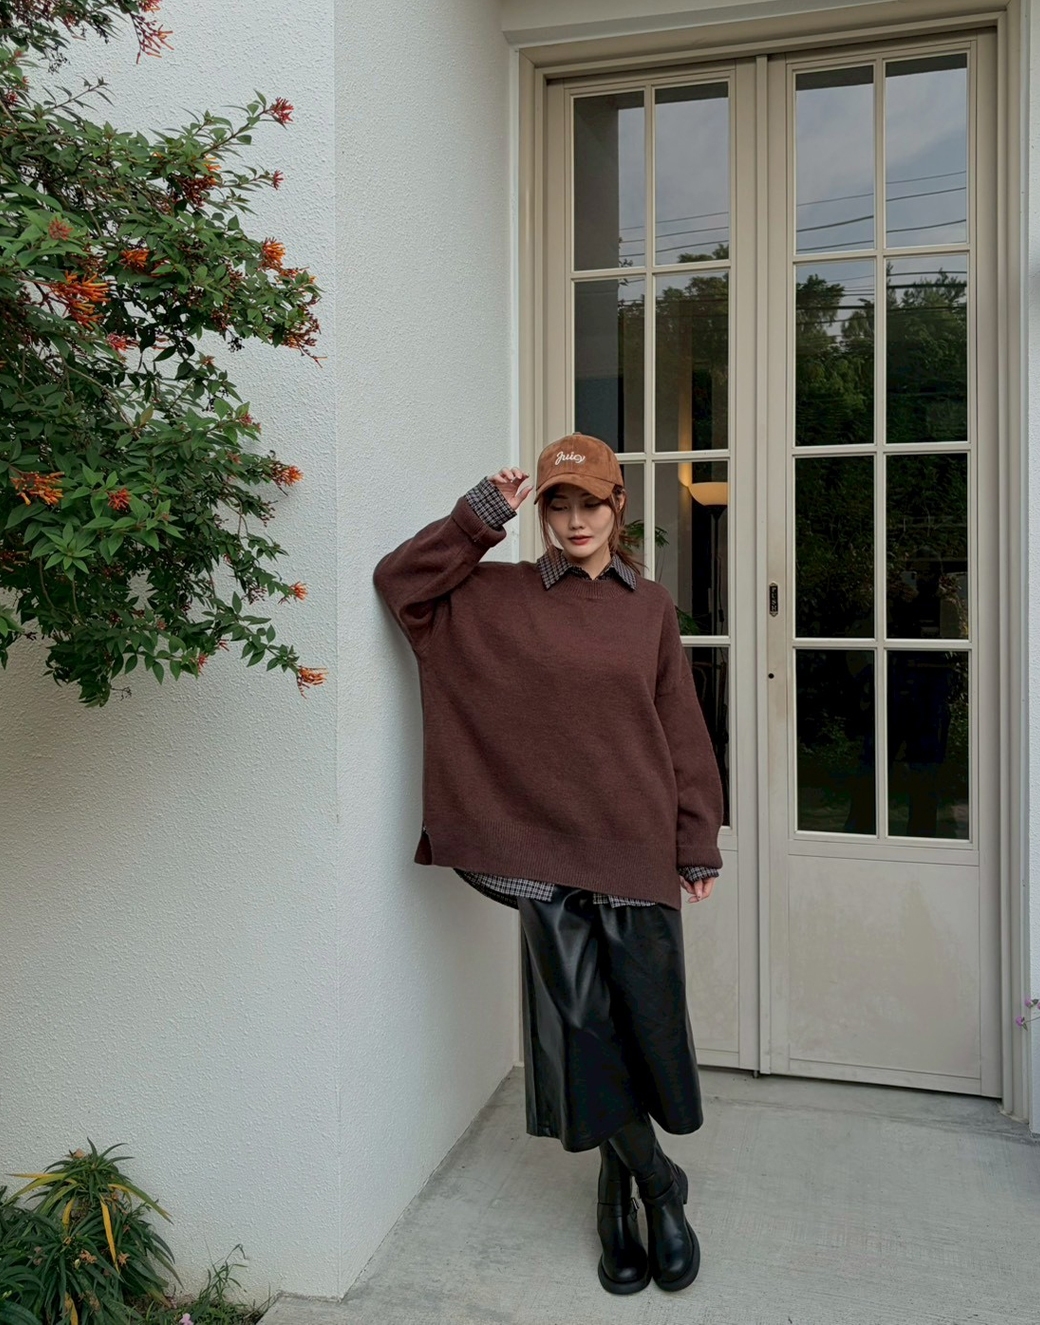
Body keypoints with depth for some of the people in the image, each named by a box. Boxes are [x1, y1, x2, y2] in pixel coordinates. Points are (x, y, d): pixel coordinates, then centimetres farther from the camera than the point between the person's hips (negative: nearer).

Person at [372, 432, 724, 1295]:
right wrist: (481, 515, -7)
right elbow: (400, 581, 0)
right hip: (547, 845, -1)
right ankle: (657, 1186, 26)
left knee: (647, 1019, 6)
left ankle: (620, 1189, 30)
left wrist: (699, 846, 3)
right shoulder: (502, 595, 4)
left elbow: (683, 731, 5)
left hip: (636, 845, 1)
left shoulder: (651, 607, 6)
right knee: (580, 1025, 4)